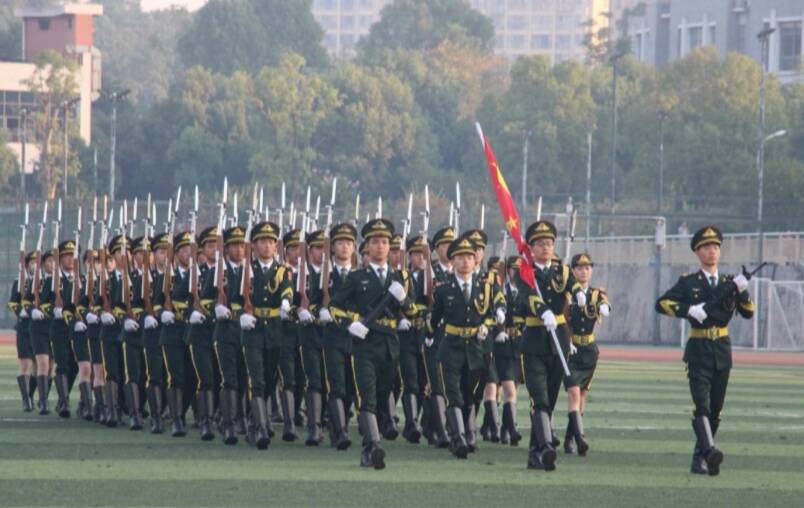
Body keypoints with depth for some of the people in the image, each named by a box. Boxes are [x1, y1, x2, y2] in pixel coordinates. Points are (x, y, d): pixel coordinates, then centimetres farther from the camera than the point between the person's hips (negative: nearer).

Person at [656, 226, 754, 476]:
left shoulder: (730, 282, 12)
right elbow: (662, 303, -5)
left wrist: (742, 290, -12)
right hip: (698, 349, -4)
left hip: (722, 350, 4)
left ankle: (699, 458, 15)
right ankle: (709, 451, -34)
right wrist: (689, 310, -18)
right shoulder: (688, 282, 3)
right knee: (701, 403, -19)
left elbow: (748, 313, 6)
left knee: (716, 408, 6)